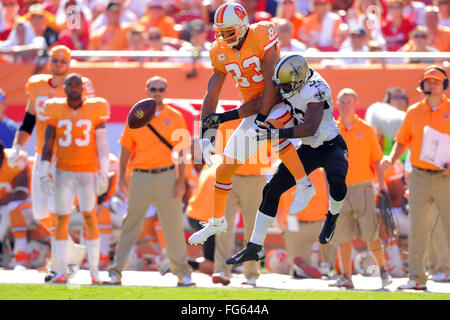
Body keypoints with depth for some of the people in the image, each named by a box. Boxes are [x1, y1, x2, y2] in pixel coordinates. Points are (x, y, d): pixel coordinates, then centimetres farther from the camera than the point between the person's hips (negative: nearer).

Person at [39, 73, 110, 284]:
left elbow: (102, 144, -1)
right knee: (62, 219, 0)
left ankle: (94, 270, 7)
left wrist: (104, 174, -6)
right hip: (64, 172, 1)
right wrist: (44, 174, -1)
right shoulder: (56, 111, 2)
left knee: (90, 219, -2)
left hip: (88, 172, -1)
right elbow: (48, 145, 5)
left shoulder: (94, 110, -2)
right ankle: (62, 270, 8)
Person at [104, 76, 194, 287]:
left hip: (166, 175, -1)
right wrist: (122, 177, 2)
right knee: (130, 224, -1)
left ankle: (182, 272, 8)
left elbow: (181, 150, 3)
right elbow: (126, 148, 10)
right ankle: (116, 272, 1)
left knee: (173, 225, 0)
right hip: (141, 176, 1)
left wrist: (181, 180, -4)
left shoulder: (175, 118, 5)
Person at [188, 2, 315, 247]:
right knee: (223, 169, 7)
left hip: (279, 102, -6)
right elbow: (211, 95, 0)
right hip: (253, 109, 6)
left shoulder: (262, 37, -20)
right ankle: (217, 222, 30)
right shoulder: (221, 52, -2)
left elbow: (271, 83, -24)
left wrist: (262, 118, -28)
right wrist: (205, 136, -7)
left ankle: (304, 185, -29)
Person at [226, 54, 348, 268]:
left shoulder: (315, 90, -30)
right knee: (272, 190, 0)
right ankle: (255, 248, 8)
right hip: (308, 150, 7)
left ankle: (333, 215, -2)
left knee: (336, 179, -37)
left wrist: (276, 134, -44)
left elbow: (310, 128, -38)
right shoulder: (287, 84, -7)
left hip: (332, 147, -7)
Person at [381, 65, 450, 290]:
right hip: (419, 177, 3)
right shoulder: (414, 112, 11)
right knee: (417, 227, -1)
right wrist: (391, 158, -3)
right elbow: (402, 141, 15)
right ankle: (417, 278, 1)